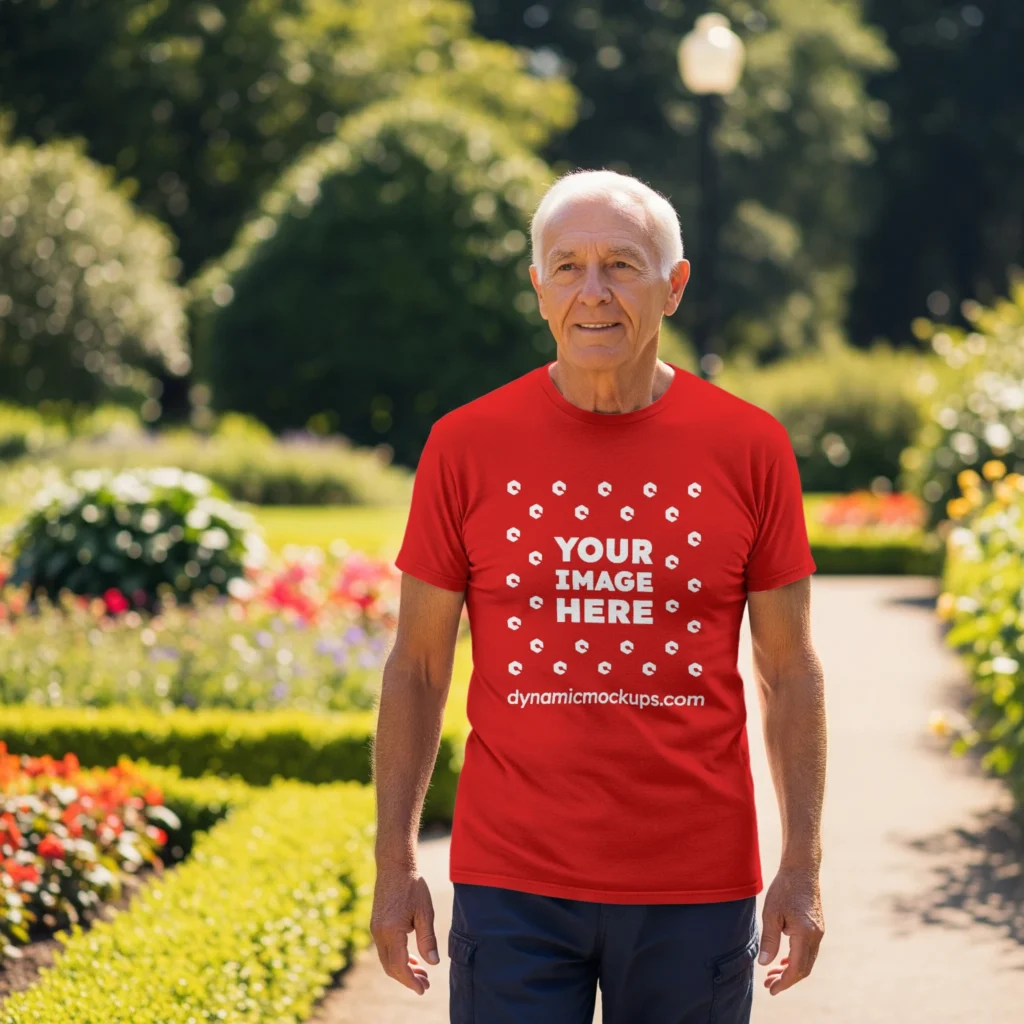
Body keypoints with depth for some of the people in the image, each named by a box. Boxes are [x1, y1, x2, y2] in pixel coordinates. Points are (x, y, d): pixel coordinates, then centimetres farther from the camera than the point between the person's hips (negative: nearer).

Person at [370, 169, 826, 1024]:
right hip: (513, 888, 0)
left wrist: (803, 868, 1)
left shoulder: (749, 448, 0)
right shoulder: (466, 447, 0)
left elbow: (790, 671, 5)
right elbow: (417, 667, 5)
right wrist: (395, 865, 2)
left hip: (697, 889, 1)